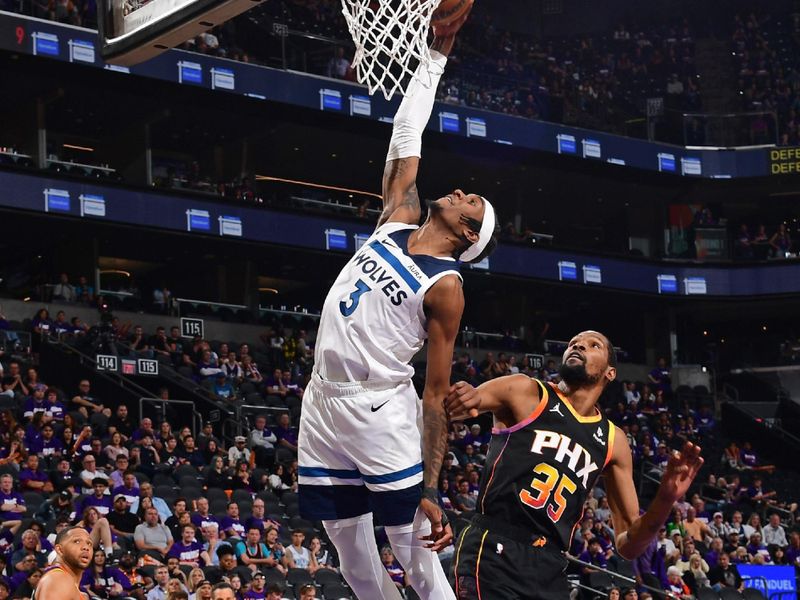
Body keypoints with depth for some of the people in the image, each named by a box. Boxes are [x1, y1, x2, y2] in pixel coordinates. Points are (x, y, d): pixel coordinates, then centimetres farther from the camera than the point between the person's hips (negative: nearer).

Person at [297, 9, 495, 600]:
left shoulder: (445, 288, -7)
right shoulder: (396, 222, 9)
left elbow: (438, 394, -9)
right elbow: (406, 136, 14)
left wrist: (431, 490, -12)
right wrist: (437, 55, 14)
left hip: (380, 409, -6)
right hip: (323, 402, 6)